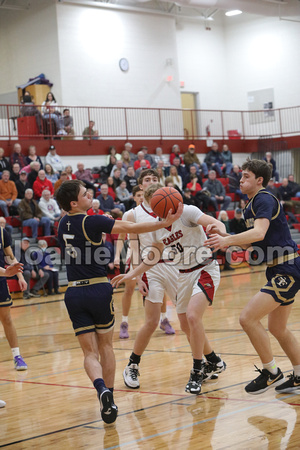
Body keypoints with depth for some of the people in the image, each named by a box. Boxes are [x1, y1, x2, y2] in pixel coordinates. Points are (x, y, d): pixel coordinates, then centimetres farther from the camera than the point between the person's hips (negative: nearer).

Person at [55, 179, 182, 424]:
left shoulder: (63, 224, 8)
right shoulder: (91, 221, -11)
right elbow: (132, 228, -14)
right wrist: (165, 223, -10)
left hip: (74, 292, 4)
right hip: (98, 289, -4)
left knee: (89, 352, 4)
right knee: (105, 345, 15)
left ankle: (101, 389, -23)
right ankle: (109, 399, 18)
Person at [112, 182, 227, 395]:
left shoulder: (186, 212, -14)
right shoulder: (157, 227, 6)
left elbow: (216, 223, -27)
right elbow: (153, 258, 18)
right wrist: (131, 275, 13)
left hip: (205, 270, -8)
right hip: (184, 275, 8)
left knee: (192, 315, -24)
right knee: (186, 325, 11)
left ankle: (197, 373, -13)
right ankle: (214, 363, 34)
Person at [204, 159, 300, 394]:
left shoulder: (264, 199, -14)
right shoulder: (253, 203, 16)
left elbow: (259, 233, -31)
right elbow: (251, 240, 22)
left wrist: (227, 240, -43)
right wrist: (223, 236, 8)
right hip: (279, 271, 11)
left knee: (248, 318, -16)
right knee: (277, 328, 19)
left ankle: (272, 373, -4)